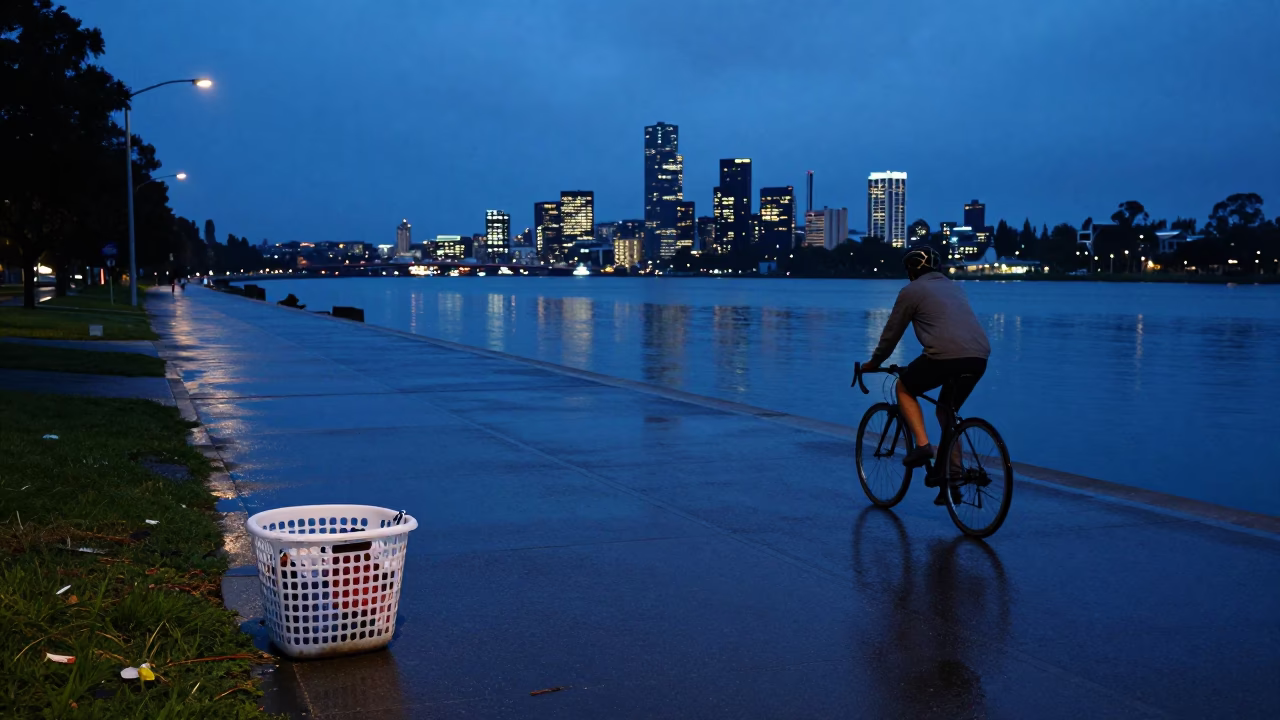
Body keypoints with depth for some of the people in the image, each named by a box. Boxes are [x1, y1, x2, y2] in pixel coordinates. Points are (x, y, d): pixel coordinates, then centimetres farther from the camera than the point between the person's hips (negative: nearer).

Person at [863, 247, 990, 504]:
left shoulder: (912, 291, 11)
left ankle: (922, 445, 3)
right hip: (979, 357, 6)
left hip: (946, 356, -6)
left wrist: (874, 363, 31)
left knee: (903, 388, 20)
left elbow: (892, 333, 15)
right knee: (946, 411, 25)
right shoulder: (954, 287, 30)